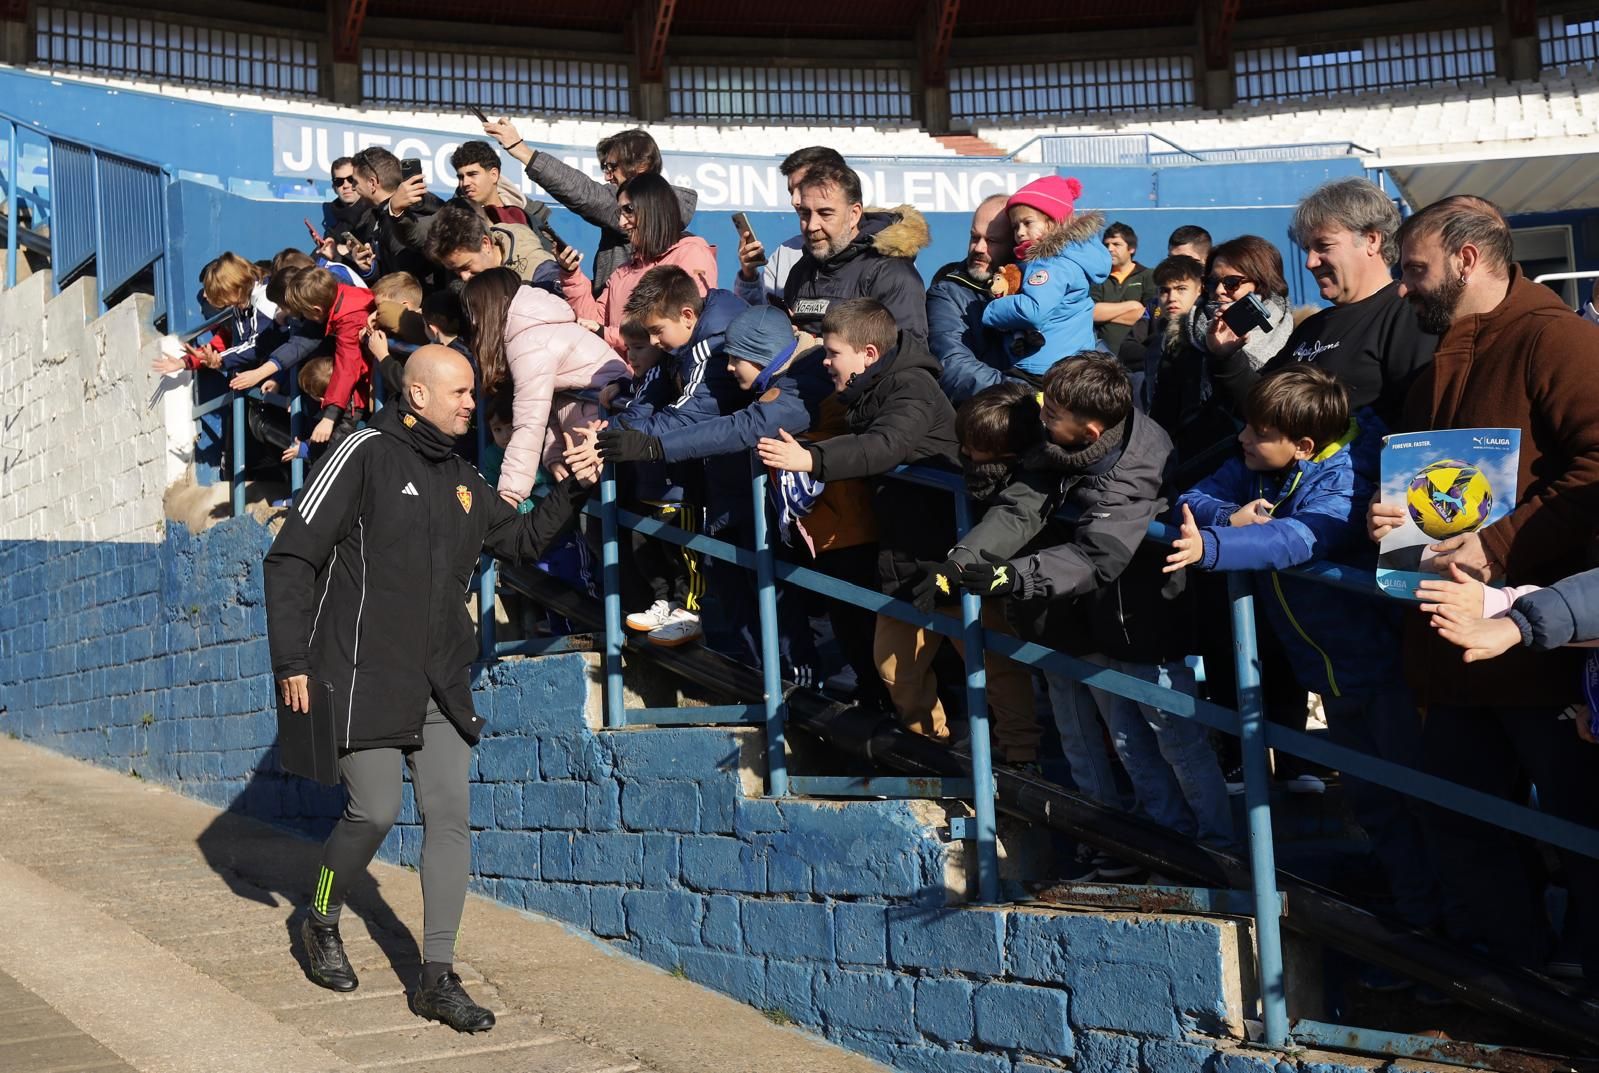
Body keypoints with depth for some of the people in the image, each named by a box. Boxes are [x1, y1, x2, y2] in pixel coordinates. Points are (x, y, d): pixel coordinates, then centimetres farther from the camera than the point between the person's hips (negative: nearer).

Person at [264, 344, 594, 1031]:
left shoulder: (462, 481, 13)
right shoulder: (367, 455, -7)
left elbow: (521, 541, 20)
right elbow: (292, 556, -9)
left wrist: (570, 493, 2)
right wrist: (291, 660, -12)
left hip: (441, 684, 6)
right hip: (366, 677, -6)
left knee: (450, 818, 0)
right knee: (375, 812, -6)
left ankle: (437, 978, 7)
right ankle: (321, 924, 24)